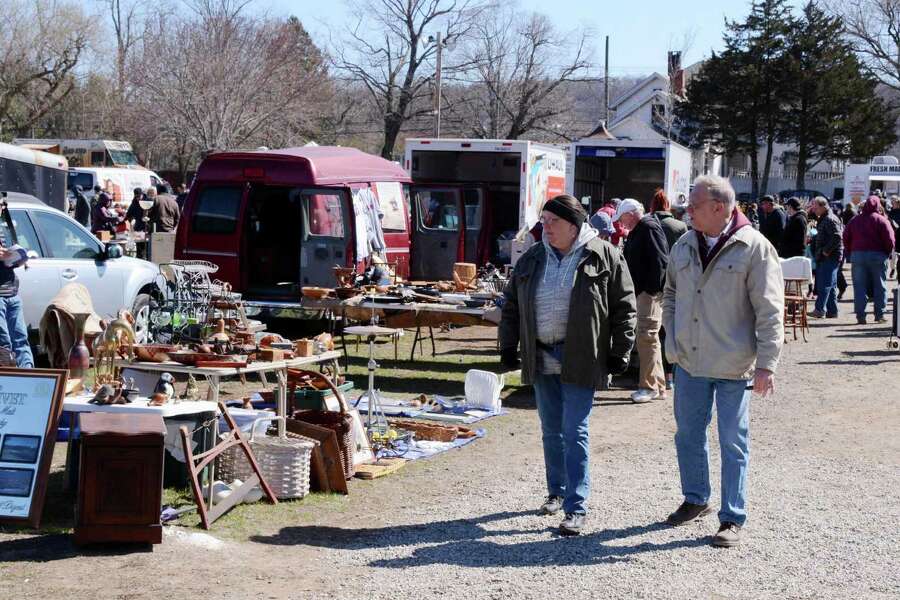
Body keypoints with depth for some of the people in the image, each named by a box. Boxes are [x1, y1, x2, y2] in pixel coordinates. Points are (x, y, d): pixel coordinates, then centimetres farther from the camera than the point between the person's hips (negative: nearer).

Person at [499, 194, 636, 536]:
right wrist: (508, 347, 11)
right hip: (541, 359, 5)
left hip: (580, 360, -5)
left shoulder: (603, 256, -5)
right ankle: (557, 492, 31)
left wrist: (619, 352, -6)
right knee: (551, 430, 15)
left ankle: (576, 508, -4)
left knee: (575, 431, -7)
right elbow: (512, 305, 16)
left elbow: (623, 306, -3)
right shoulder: (532, 260, 8)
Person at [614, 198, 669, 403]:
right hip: (643, 291, 11)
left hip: (651, 292, -11)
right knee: (649, 339, 14)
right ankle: (658, 385, 21)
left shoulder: (649, 228, -12)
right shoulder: (637, 231, 19)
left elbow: (660, 261, -19)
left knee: (646, 337, -10)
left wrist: (653, 289, -20)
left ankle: (649, 386, -7)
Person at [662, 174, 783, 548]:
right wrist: (673, 341, 7)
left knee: (733, 443, 3)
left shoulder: (754, 247, -11)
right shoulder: (684, 247, 6)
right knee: (688, 436, 16)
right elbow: (670, 296, 18)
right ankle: (696, 500, 35)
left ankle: (732, 519, 12)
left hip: (733, 367, -5)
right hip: (689, 363, 6)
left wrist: (766, 363, -15)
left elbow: (770, 311, -12)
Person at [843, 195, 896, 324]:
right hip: (877, 255, -3)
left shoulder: (855, 220, 8)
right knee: (880, 286, 7)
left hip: (857, 254, 3)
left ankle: (860, 316, -1)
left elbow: (846, 238, 7)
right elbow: (889, 239, -11)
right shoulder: (881, 220, -4)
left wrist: (850, 253, 14)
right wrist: (889, 252, 4)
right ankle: (879, 315, 7)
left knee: (859, 287, 4)